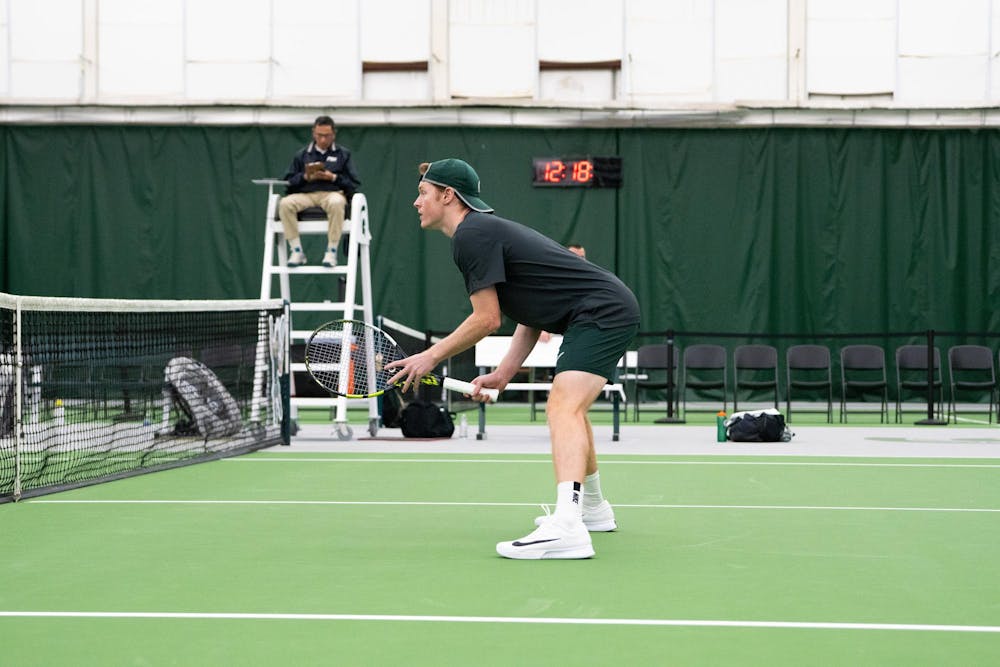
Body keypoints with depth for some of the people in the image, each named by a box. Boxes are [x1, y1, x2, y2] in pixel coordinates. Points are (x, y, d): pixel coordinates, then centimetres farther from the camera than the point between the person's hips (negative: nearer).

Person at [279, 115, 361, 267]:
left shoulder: (343, 154, 16)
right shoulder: (302, 155, 21)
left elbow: (355, 184, 7)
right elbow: (289, 182, 12)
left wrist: (334, 178, -7)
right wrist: (305, 177, -6)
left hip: (333, 192, -2)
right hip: (306, 194, 2)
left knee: (336, 203, -40)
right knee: (285, 203, -31)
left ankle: (332, 251, -30)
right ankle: (296, 251, -23)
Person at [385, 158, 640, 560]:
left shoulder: (471, 234, -13)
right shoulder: (488, 229, 19)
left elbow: (487, 319, -15)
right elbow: (532, 315, 19)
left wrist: (430, 357, -6)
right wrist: (503, 374, 11)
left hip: (603, 311, -11)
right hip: (611, 312, 11)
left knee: (564, 408, -26)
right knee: (569, 409, 28)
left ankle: (567, 527, -43)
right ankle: (593, 508, 44)